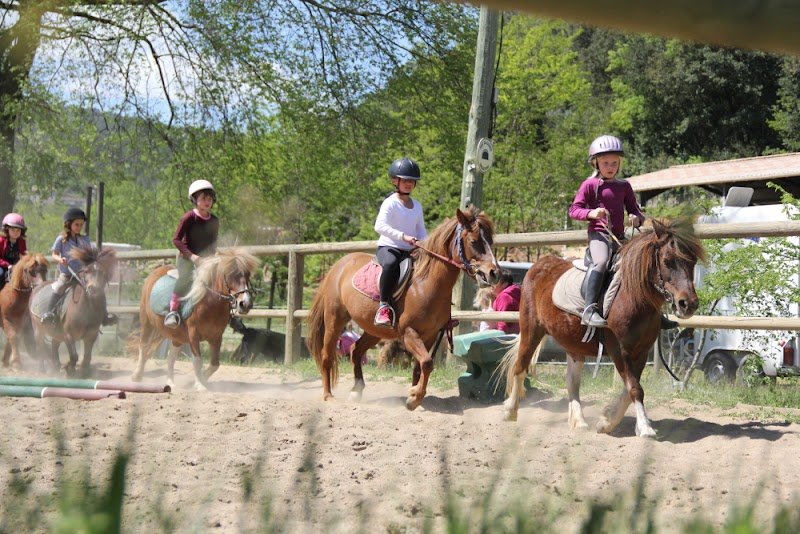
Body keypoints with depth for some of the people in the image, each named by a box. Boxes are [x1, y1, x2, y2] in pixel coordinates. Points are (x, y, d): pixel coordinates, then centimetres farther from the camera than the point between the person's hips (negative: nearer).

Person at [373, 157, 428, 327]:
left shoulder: (417, 206, 15)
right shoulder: (390, 203, -6)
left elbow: (421, 230, 19)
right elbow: (380, 226, -21)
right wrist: (403, 236, -30)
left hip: (411, 250, 7)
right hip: (388, 247, -7)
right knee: (391, 264, -40)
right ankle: (384, 305, -33)